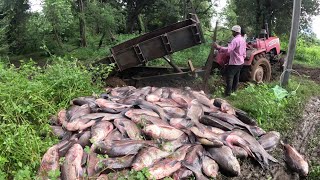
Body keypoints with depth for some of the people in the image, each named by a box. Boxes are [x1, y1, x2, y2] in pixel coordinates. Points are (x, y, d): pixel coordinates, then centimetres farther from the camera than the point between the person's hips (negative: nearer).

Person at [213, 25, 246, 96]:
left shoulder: (235, 40, -22)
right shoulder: (243, 40, 9)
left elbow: (228, 49, -37)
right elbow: (244, 53, 16)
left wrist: (218, 47, -38)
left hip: (234, 62, -9)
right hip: (240, 62, 10)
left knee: (229, 77, -5)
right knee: (236, 76, 19)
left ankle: (228, 92, -3)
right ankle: (234, 89, 30)